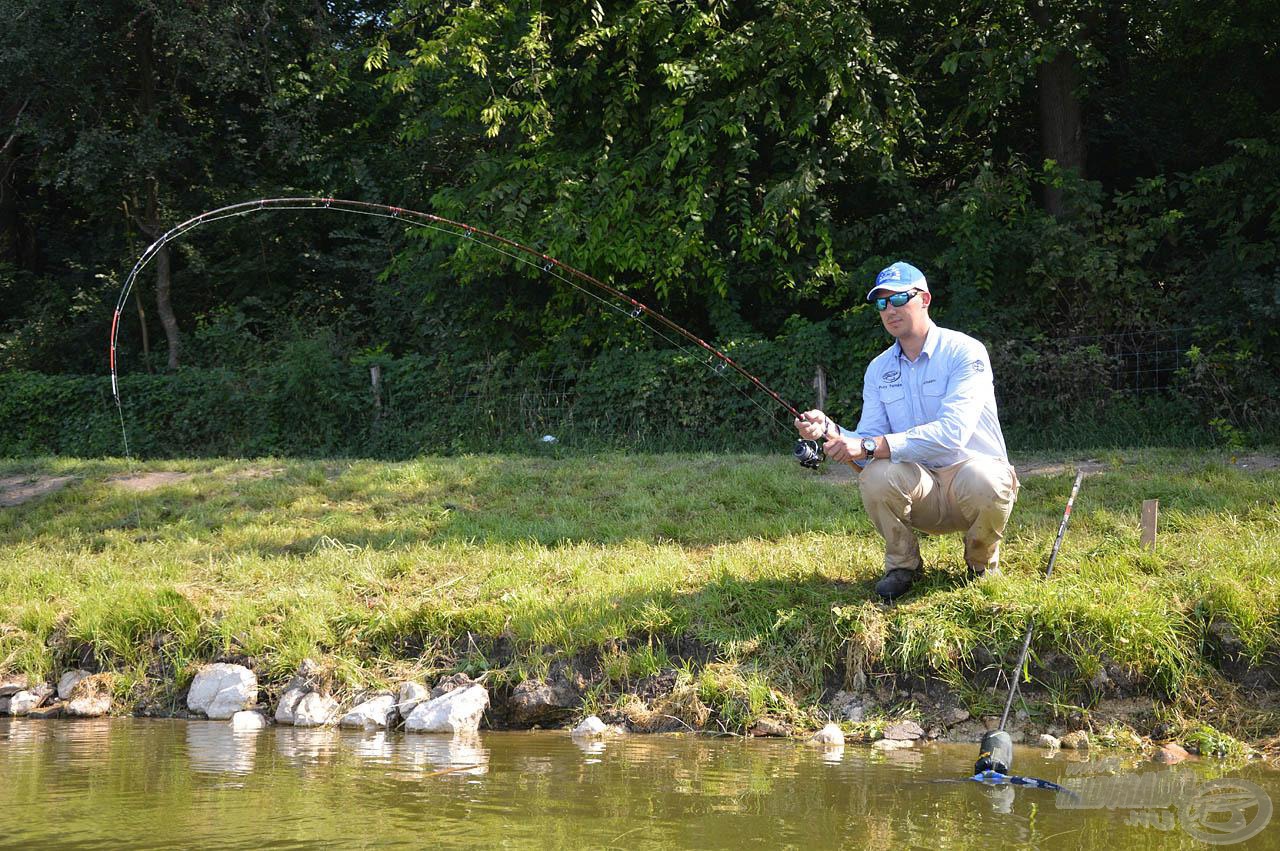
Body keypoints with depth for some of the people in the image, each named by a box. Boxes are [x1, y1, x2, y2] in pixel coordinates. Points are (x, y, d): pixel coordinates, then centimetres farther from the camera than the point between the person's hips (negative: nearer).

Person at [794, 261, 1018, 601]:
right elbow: (867, 442, 0)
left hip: (973, 471, -3)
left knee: (987, 481, -37)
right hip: (921, 490, 3)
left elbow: (952, 432, -26)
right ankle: (902, 565, -1)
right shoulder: (879, 369, 8)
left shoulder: (965, 352, -11)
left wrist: (871, 446, -31)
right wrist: (830, 431, -23)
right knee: (876, 476, -28)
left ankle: (982, 561, -2)